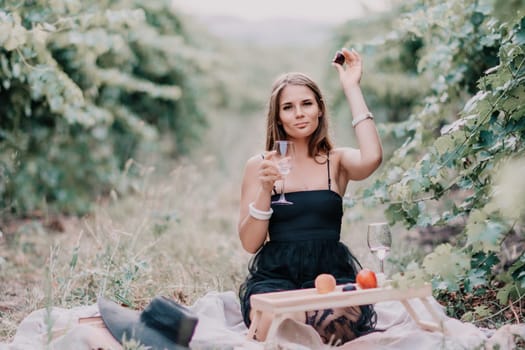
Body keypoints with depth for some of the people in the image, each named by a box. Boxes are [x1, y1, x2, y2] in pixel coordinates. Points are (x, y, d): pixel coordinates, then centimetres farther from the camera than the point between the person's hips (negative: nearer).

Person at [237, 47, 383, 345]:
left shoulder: (337, 161, 9)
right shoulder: (259, 165, 9)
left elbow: (372, 158, -17)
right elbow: (250, 243, 4)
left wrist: (352, 88, -8)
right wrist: (265, 190, -13)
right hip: (275, 274, 0)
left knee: (335, 320, -34)